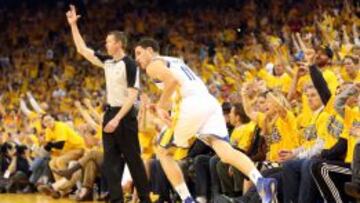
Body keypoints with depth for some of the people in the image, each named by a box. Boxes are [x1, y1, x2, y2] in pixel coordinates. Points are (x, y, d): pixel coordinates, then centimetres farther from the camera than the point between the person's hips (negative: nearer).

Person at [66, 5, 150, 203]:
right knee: (110, 161, 3)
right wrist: (73, 25, 9)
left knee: (133, 160, -2)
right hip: (110, 113, 8)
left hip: (125, 116, -8)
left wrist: (118, 119, -24)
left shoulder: (129, 64, -14)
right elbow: (82, 49, 16)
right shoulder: (107, 62, 9)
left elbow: (132, 95, -18)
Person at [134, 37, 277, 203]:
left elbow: (172, 80, -13)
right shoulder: (174, 61, 34)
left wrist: (160, 107, -4)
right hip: (210, 102, 7)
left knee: (163, 151, 11)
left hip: (192, 105, -7)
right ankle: (262, 183, -33)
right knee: (226, 151, -9)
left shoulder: (153, 65, 7)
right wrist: (164, 106, 31)